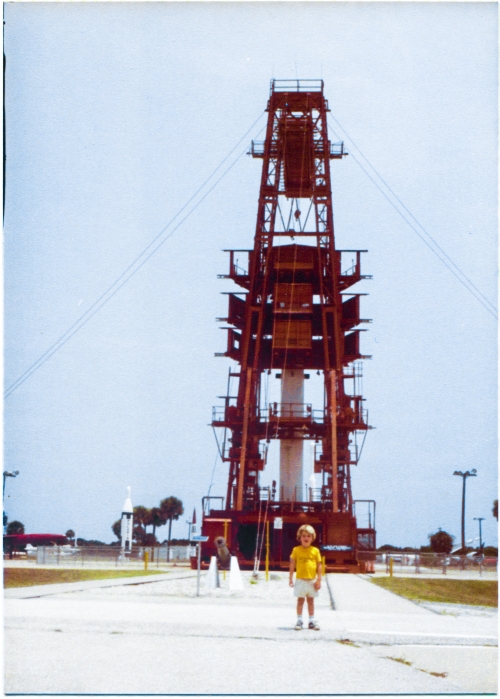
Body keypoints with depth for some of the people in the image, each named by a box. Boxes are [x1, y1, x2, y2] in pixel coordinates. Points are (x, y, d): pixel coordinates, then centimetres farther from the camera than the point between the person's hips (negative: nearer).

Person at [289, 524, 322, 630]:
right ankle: (299, 621, 9)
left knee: (311, 600, 10)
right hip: (300, 580, -1)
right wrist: (291, 578, 1)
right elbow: (292, 565, 3)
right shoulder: (296, 550, -1)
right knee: (300, 600, 4)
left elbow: (319, 566, 2)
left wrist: (319, 580, -1)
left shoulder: (315, 551, 0)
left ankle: (312, 621, 16)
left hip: (312, 580, 1)